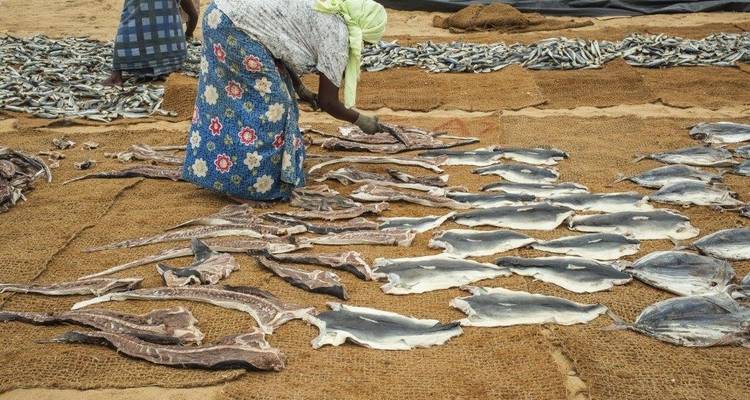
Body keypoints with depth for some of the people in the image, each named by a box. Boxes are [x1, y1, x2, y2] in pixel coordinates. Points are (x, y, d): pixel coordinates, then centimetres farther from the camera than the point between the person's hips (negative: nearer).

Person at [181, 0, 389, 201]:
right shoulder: (337, 33, -7)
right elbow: (327, 101, -2)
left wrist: (299, 89, 30)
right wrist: (360, 120, 12)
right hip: (235, 26, -10)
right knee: (268, 103, -2)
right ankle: (246, 183, 4)